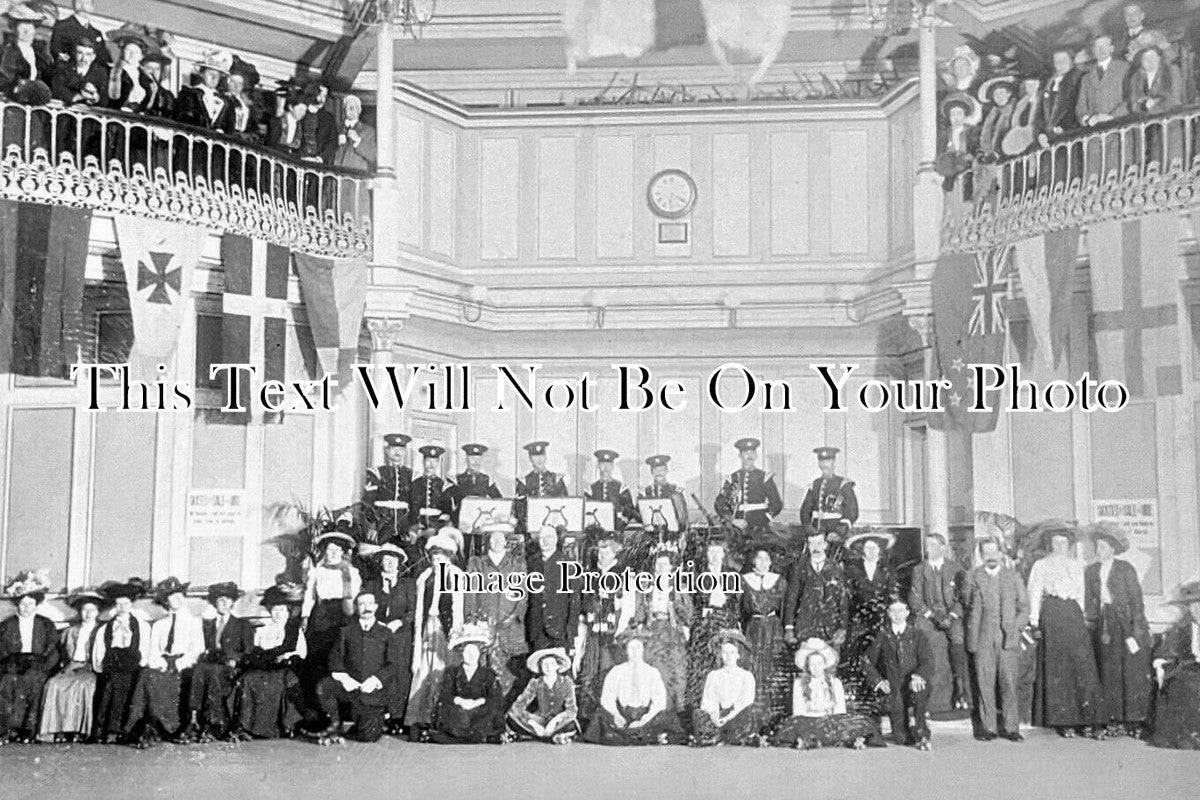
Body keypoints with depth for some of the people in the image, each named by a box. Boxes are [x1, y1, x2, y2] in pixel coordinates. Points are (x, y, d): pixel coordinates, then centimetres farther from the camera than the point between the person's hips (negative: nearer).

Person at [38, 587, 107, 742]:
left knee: (80, 685, -34)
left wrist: (88, 666, -9)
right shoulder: (71, 630, 23)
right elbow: (65, 651, 21)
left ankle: (77, 729, -32)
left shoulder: (103, 630, 10)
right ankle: (58, 729, -27)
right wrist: (67, 664, 3)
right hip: (71, 666, 4)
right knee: (54, 683, -26)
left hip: (90, 670, -4)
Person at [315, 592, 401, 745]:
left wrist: (375, 680, -13)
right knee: (323, 688, -28)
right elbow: (335, 657, 6)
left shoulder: (385, 633, 7)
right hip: (350, 684, 2)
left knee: (367, 736, -10)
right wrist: (343, 677, -13)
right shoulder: (346, 631, 11)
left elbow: (393, 663, 1)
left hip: (375, 688, -2)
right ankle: (335, 725, -5)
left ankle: (375, 721, 27)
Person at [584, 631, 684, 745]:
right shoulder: (616, 671, 8)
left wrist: (646, 719, -18)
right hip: (622, 716, 1)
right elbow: (607, 699, 1)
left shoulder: (653, 673, 8)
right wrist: (616, 715, -19)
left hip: (645, 716, -1)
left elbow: (659, 702, 0)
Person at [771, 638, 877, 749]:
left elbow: (840, 709, 7)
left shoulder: (835, 683, 14)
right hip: (808, 722, -1)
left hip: (832, 723, 1)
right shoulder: (799, 683, 11)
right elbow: (797, 711, 3)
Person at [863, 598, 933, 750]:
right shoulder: (883, 637, 7)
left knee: (918, 692, -39)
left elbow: (928, 662, -5)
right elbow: (867, 662, 14)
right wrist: (878, 680, -2)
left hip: (913, 686, -1)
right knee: (901, 739, -9)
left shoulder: (916, 636, 5)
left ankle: (921, 733, -20)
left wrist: (918, 676, -25)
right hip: (893, 691, 1)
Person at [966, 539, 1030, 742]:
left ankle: (1012, 728, 3)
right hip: (983, 639, 0)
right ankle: (987, 728, 4)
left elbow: (1024, 607, 12)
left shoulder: (1013, 576, 11)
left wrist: (1016, 628, -1)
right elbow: (969, 607, 6)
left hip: (1009, 639, 0)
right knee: (984, 684, -2)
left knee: (1010, 683, -4)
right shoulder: (974, 577, 9)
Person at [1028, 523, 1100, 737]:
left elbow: (1081, 594, 19)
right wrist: (1035, 622, -4)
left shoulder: (1077, 566, 21)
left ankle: (1083, 716, -2)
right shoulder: (1041, 566, 12)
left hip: (1074, 615, 3)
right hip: (1051, 616, -3)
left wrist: (1084, 618, 7)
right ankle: (1062, 719, -2)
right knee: (1056, 668, -4)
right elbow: (1035, 594, 6)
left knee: (1082, 663, -7)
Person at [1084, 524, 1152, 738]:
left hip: (1126, 622, -4)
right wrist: (1090, 623, 5)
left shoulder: (1126, 569, -1)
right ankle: (1113, 720, 2)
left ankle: (1133, 720, -2)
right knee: (1108, 673, 0)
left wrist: (1137, 628, -12)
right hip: (1104, 626, 4)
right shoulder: (1091, 571, 13)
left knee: (1132, 671, -6)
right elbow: (1089, 602, 15)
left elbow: (1136, 599, -5)